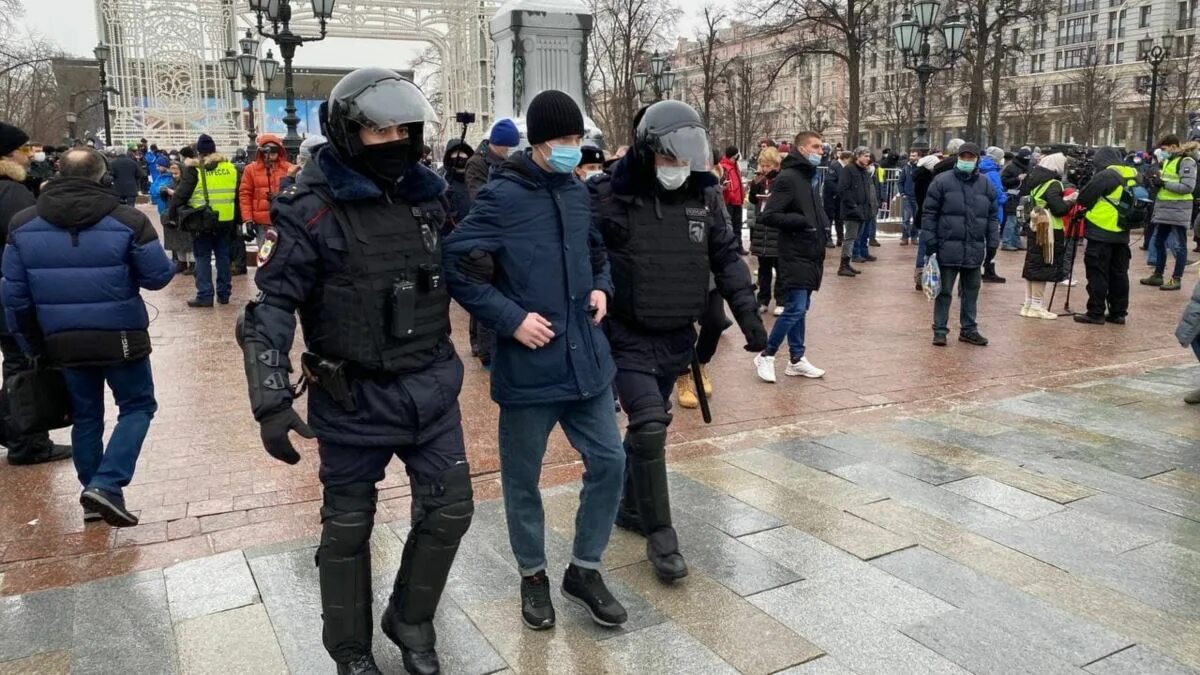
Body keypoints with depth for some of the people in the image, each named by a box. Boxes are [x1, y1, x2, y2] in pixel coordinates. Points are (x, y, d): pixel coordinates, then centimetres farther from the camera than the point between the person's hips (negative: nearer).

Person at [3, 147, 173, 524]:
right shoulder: (127, 220, -11)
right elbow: (160, 276, -6)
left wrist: (30, 345, 12)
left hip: (63, 341, 4)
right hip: (119, 337, -4)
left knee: (85, 415, 17)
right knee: (137, 406, 10)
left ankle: (93, 494, 23)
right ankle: (107, 485, -5)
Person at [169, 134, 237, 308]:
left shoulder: (194, 168, -7)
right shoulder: (230, 167, 6)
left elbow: (181, 194, -9)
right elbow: (237, 195, 11)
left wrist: (173, 214, 1)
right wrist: (236, 220, 16)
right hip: (225, 221, 4)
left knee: (202, 258, 3)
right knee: (223, 256, 12)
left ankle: (204, 296, 1)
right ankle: (224, 294, 16)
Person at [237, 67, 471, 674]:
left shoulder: (426, 194, 3)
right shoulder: (312, 210, -14)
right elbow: (269, 307, -16)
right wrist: (272, 403, -21)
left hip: (432, 388, 5)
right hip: (353, 398, -4)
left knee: (449, 510, 9)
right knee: (348, 528, 10)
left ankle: (410, 621, 34)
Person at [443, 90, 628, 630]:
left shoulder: (578, 192, 8)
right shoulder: (501, 197, -12)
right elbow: (455, 266, -14)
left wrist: (601, 287, 4)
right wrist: (512, 319, -17)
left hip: (585, 357, 6)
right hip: (528, 364, -6)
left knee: (609, 461, 8)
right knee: (521, 477, 9)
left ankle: (584, 570, 27)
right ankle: (533, 575, 31)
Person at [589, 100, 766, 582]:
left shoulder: (705, 195, 1)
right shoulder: (609, 195, -12)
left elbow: (726, 257, 9)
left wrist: (747, 313, 3)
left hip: (678, 336, 5)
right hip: (628, 336, -4)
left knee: (648, 424, 16)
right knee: (649, 427, -12)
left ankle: (630, 507, 36)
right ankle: (660, 534, 3)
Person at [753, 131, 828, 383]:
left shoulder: (810, 177, 16)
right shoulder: (788, 178, -12)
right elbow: (768, 216, -18)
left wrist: (824, 226, 11)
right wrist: (801, 221, -19)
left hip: (810, 255, 9)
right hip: (794, 255, -9)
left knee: (800, 308, 12)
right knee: (795, 308, -10)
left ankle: (797, 359, 19)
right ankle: (766, 356, 2)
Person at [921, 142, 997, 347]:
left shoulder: (985, 185, 9)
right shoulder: (942, 181, -3)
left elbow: (993, 215, 14)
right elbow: (929, 213, -4)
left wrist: (993, 242, 8)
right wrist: (929, 241, -8)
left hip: (975, 250, 4)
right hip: (948, 248, -4)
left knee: (971, 291, 12)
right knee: (944, 291, 2)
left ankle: (968, 329, 23)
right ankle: (940, 330, 10)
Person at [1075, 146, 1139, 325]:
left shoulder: (1105, 175, -13)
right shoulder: (1132, 176, 11)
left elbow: (1084, 197, -9)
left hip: (1101, 233, -7)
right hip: (1122, 233, 8)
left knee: (1098, 274, -2)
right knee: (1119, 274, 11)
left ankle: (1096, 313, -1)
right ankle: (1118, 312, 17)